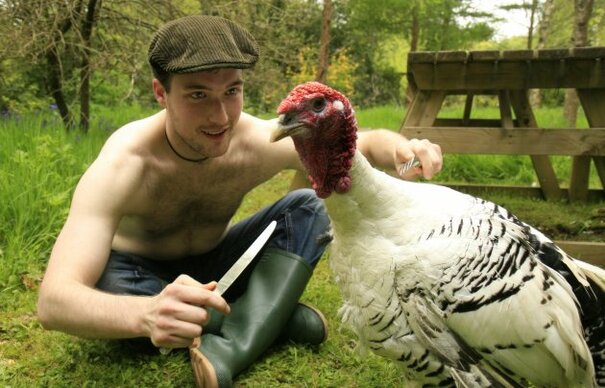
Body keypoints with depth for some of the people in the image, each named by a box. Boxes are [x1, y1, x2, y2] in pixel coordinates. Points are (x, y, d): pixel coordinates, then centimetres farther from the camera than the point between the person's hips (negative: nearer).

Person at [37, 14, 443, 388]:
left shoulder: (262, 141, -24)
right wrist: (147, 313, -66)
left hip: (211, 265, 3)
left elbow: (367, 142, -13)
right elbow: (53, 301, -44)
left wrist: (401, 148, -39)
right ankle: (273, 314, -20)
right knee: (106, 285, -38)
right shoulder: (123, 165, -34)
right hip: (141, 273, -2)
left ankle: (234, 345, -31)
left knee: (307, 207, -17)